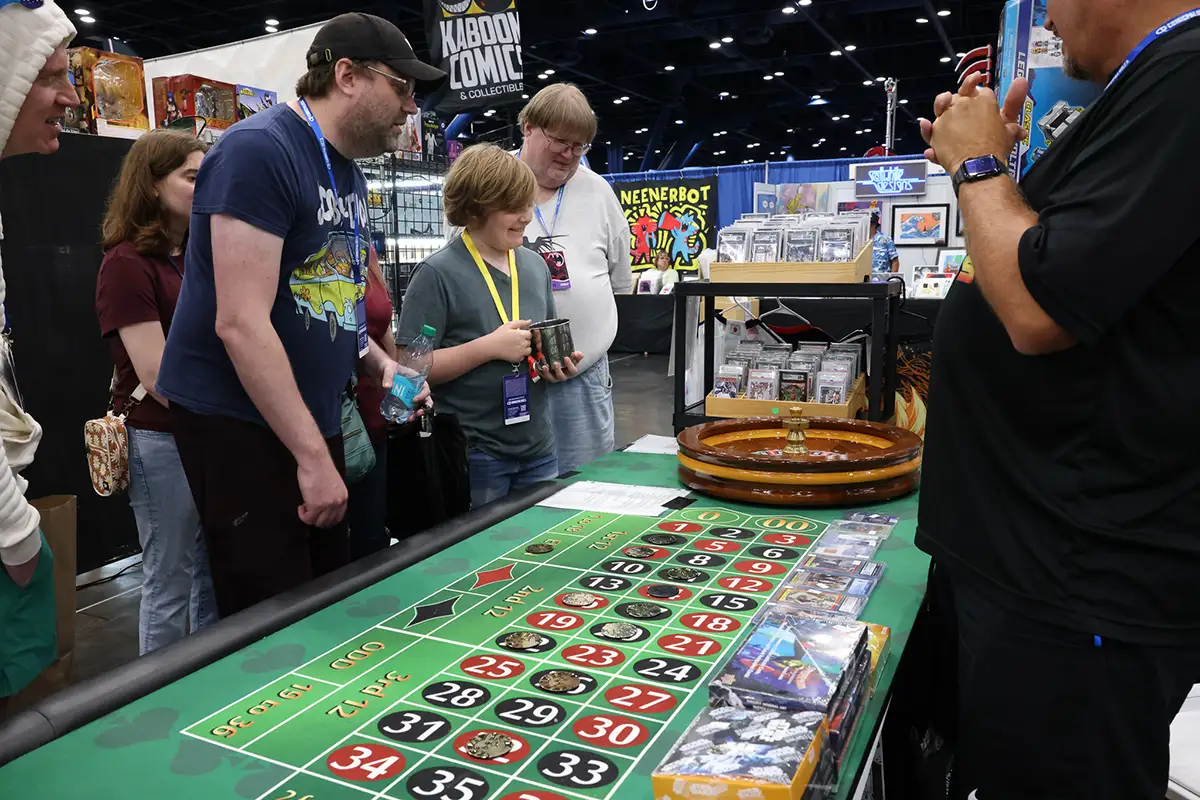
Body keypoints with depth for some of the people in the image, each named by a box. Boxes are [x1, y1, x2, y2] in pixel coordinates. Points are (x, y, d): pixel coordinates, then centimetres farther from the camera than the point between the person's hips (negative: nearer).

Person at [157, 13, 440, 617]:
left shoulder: (348, 171, 12)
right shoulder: (259, 150, -16)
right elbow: (242, 323, -23)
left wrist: (380, 361, 4)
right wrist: (313, 457, -22)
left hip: (309, 419, 9)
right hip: (236, 419, -9)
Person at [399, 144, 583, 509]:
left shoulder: (535, 266, 8)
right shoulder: (438, 274, -11)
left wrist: (560, 363, -1)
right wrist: (488, 347, -21)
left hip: (538, 450, 6)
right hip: (473, 456, -6)